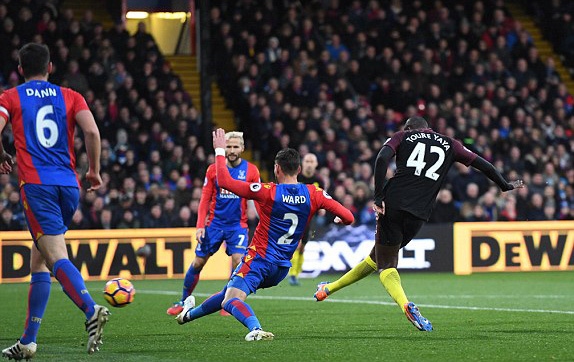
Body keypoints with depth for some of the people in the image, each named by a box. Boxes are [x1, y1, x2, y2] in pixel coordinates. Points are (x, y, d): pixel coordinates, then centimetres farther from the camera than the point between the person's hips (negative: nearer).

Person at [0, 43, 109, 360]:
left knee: (56, 257, -16)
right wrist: (95, 171, 10)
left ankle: (91, 310, -42)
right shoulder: (70, 97, 13)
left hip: (36, 185, -4)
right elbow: (92, 132, -2)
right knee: (39, 261, 14)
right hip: (69, 185, 4)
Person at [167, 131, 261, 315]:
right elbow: (205, 199, 3)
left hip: (238, 224, -1)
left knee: (238, 261, -18)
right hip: (215, 223, 1)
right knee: (197, 262, 3)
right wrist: (200, 226, -5)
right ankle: (183, 302, 18)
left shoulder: (251, 170, -1)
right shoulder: (213, 169, 1)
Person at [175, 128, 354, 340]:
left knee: (231, 300, -19)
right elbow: (348, 218, -2)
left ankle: (255, 328, -46)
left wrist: (219, 150, -3)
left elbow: (224, 181, -16)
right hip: (282, 267, 7)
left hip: (259, 259, -7)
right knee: (229, 294, 24)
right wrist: (339, 220, 23)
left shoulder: (268, 192, -15)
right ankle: (191, 314, 40)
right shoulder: (313, 194, -4)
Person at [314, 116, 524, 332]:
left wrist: (379, 197, -9)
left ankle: (406, 305, -20)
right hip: (419, 213, 2)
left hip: (392, 203, -2)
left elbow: (382, 158, -5)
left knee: (386, 265, 3)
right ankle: (331, 288, 12)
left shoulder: (403, 136, 15)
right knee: (377, 256, 19)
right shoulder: (449, 144, 21)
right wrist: (505, 186, 35)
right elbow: (482, 164, 21)